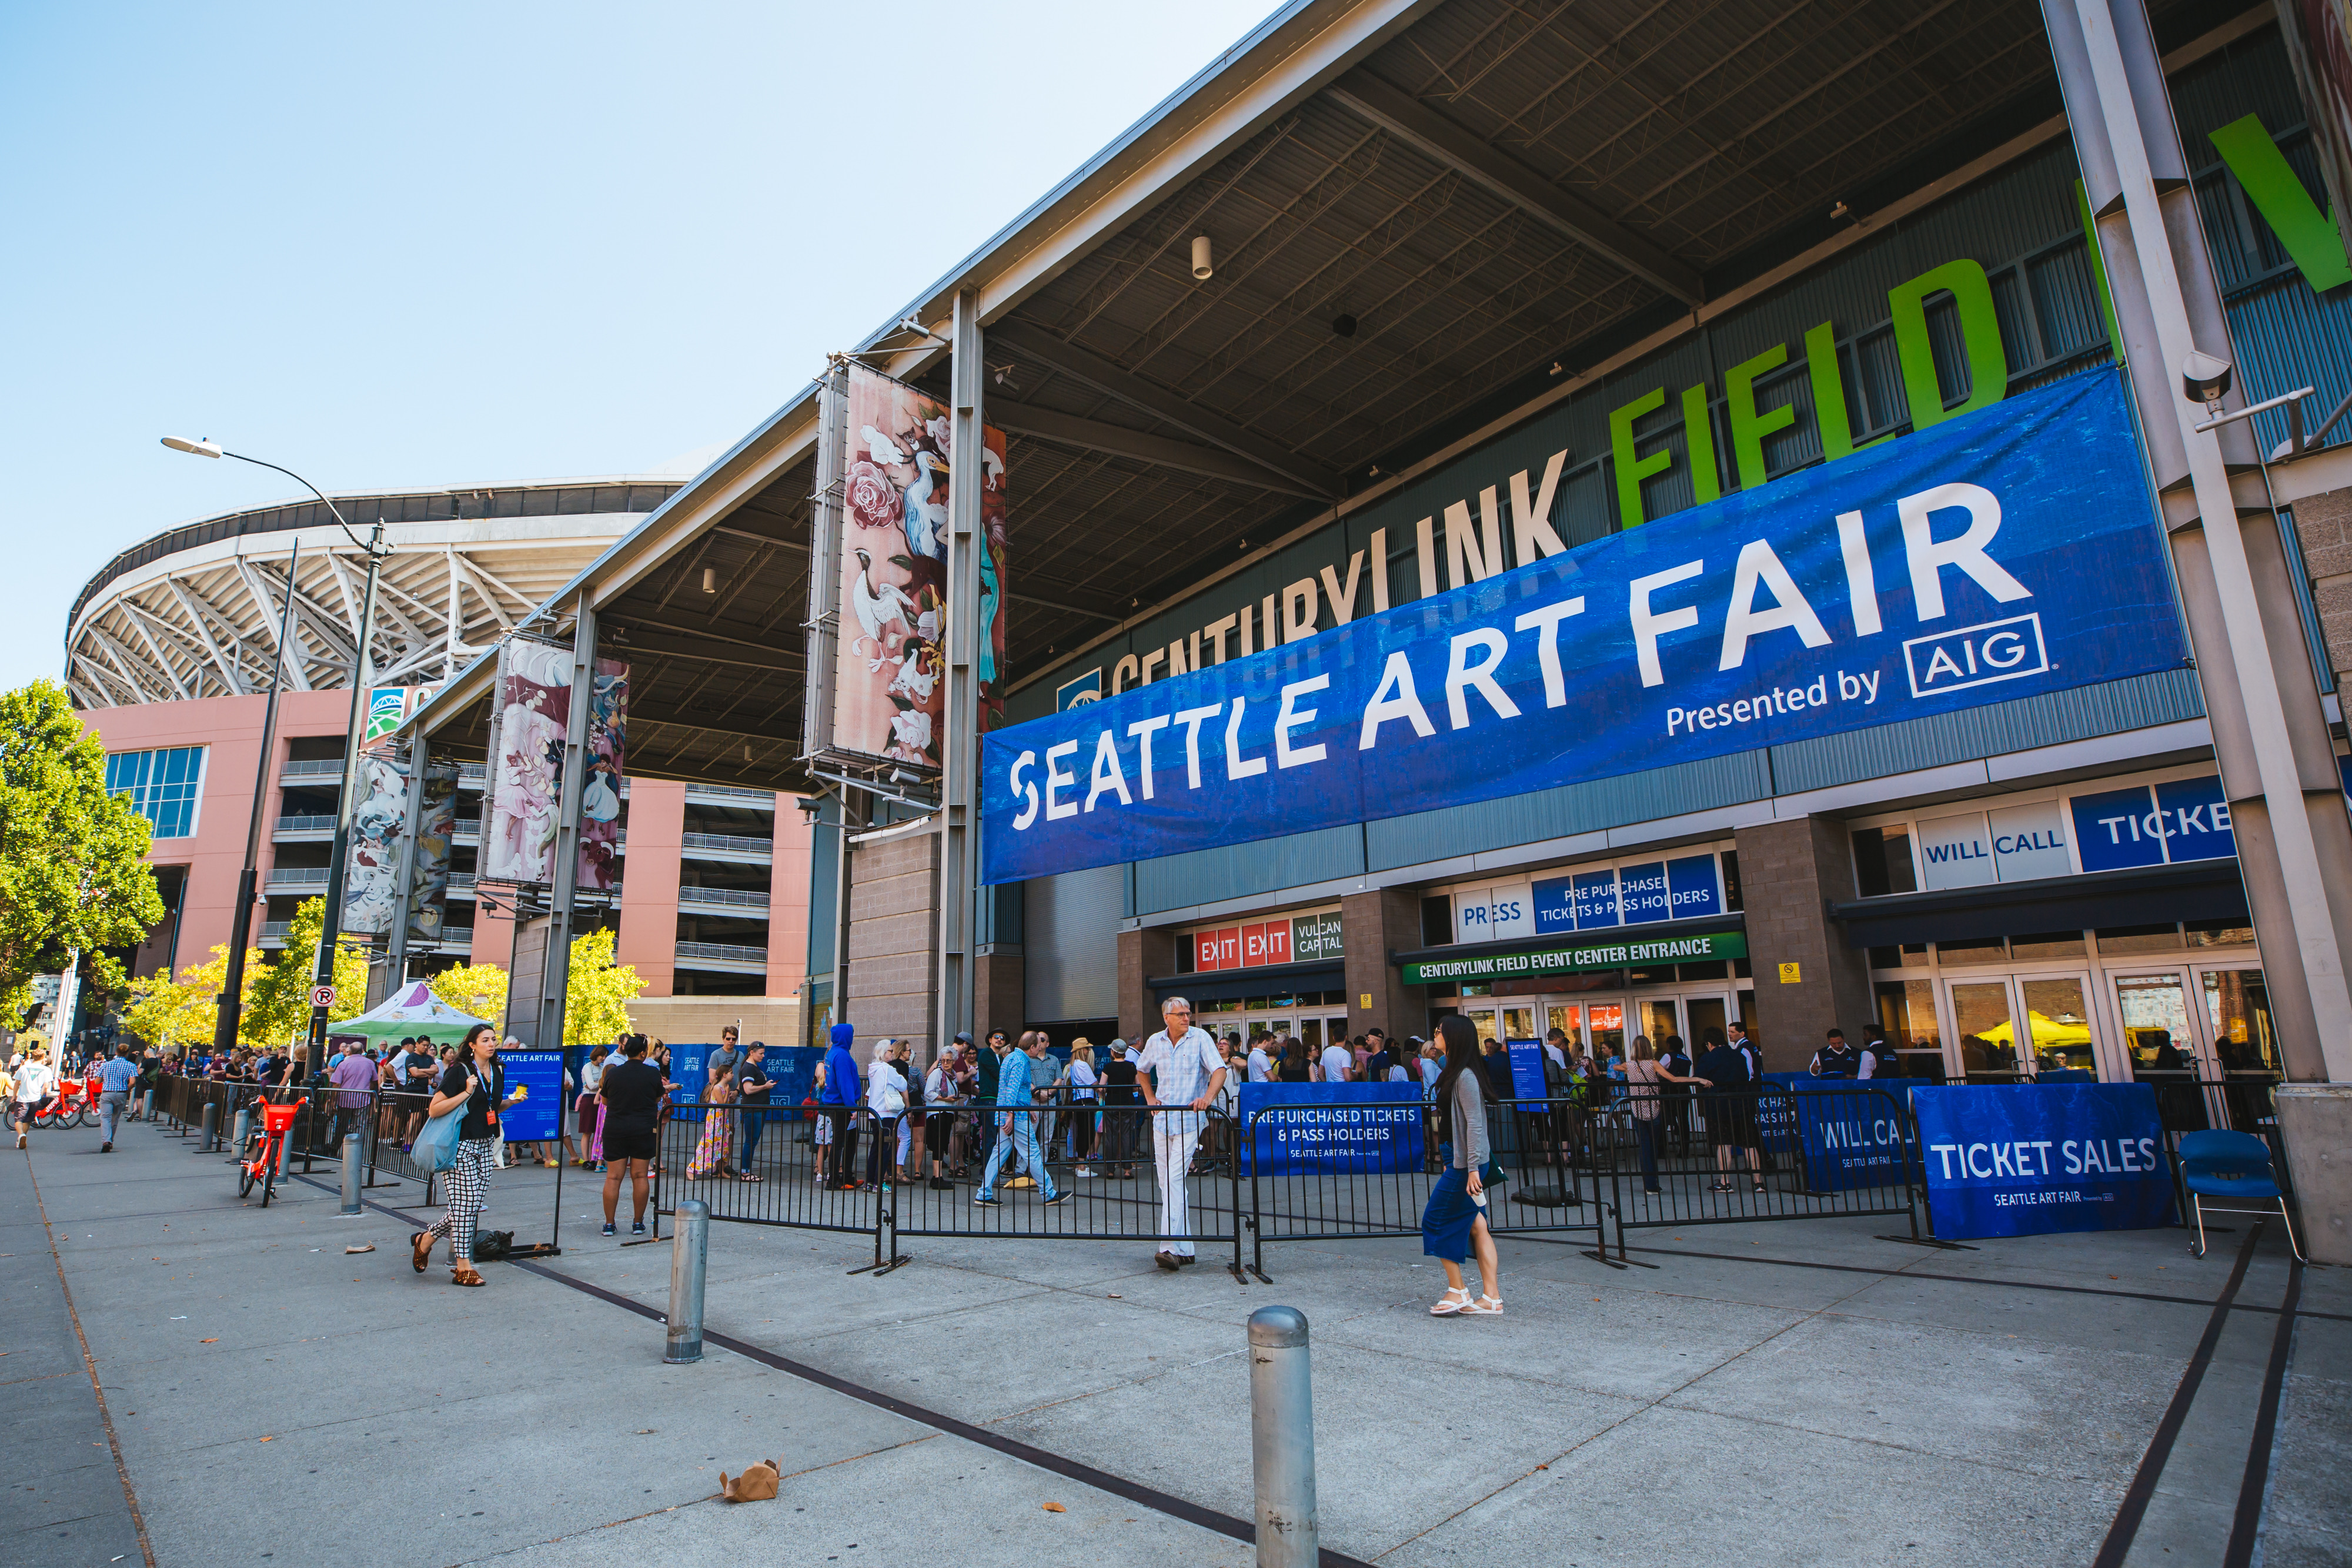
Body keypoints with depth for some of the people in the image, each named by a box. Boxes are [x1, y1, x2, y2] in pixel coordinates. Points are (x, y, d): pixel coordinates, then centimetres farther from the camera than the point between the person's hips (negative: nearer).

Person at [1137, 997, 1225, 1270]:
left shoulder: (1200, 1039, -6)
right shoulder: (1154, 1042, 6)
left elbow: (1220, 1070, -13)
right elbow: (1141, 1071, 25)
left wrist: (1207, 1098, -29)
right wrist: (1150, 1099, 12)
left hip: (1189, 1121, -5)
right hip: (1162, 1121, 5)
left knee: (1175, 1180, -16)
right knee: (1166, 1184, 8)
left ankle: (1171, 1247, -18)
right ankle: (1185, 1248, 17)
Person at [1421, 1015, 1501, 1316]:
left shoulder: (1465, 1077, -17)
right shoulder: (1456, 1074, 13)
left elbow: (1475, 1124, -22)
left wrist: (1472, 1168, -23)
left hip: (1464, 1164, -10)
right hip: (1460, 1161, 10)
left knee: (1438, 1221, -1)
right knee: (1476, 1225, 9)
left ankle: (1457, 1291, 9)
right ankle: (1491, 1297, 12)